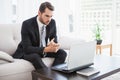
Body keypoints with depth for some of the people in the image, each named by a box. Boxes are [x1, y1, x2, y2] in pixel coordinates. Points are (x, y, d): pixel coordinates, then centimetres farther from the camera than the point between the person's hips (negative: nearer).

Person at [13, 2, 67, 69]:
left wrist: (53, 44, -28)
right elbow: (27, 48, -29)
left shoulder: (52, 22, -10)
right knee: (35, 57, -37)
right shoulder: (27, 24, -25)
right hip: (27, 51, -5)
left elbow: (55, 40, -2)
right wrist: (46, 49, -41)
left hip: (44, 49, 5)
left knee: (62, 53, -15)